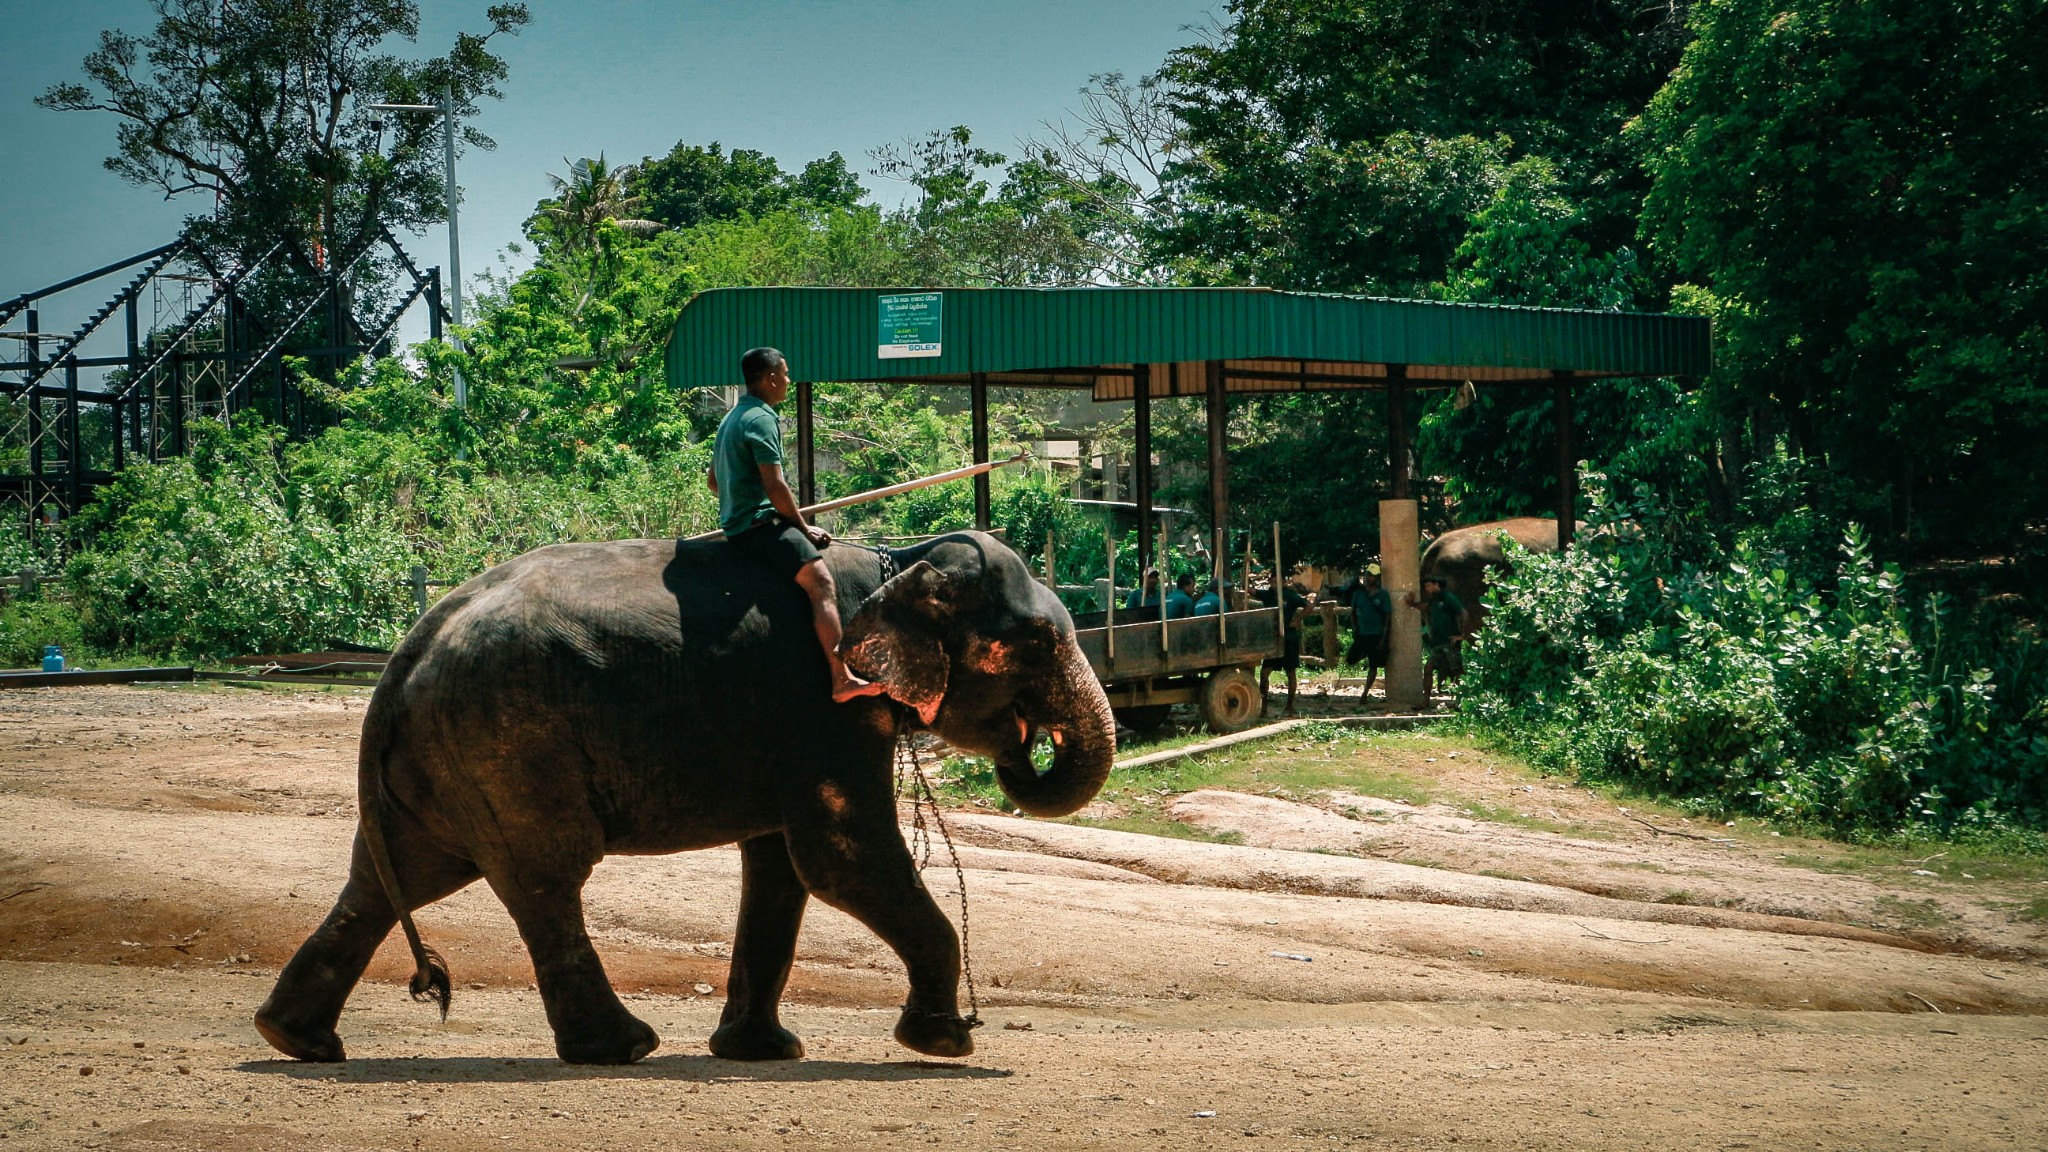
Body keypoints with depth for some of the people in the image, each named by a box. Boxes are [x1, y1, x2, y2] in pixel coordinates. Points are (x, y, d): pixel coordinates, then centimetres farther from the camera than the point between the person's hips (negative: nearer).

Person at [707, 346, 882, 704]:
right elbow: (774, 486, -17)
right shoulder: (762, 420, -12)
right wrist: (804, 528, -8)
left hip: (736, 524, 11)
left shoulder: (731, 419, 20)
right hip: (760, 524, -11)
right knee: (820, 581, -22)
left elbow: (713, 480, 29)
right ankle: (842, 680, -36)